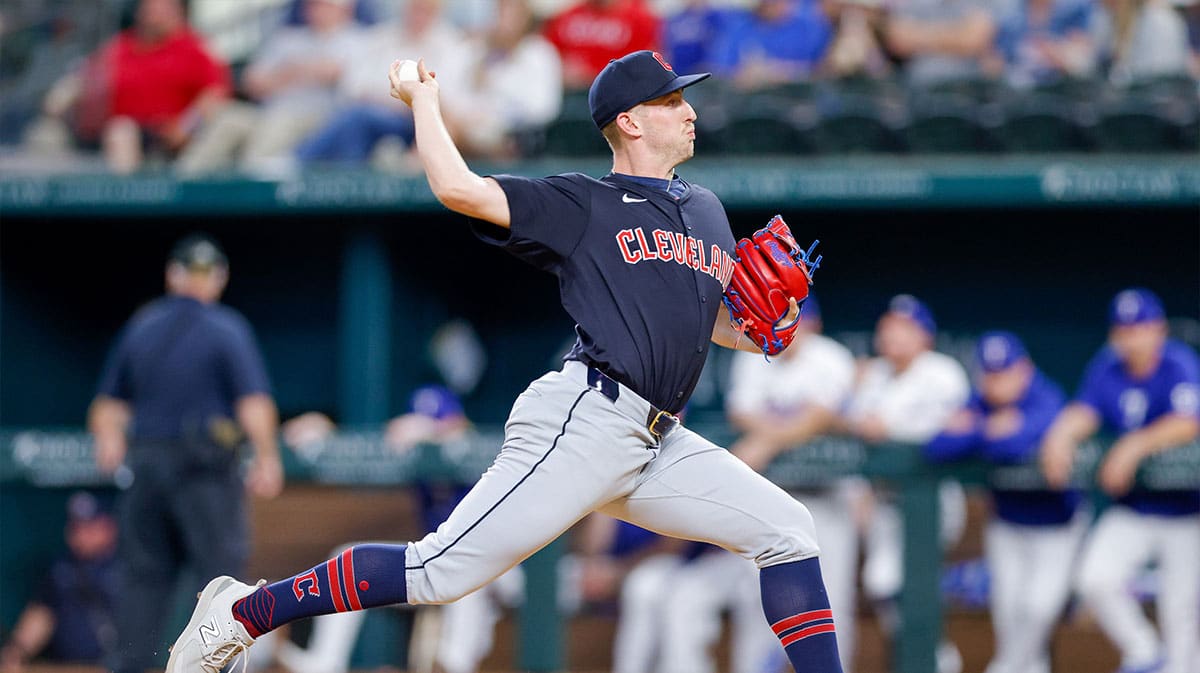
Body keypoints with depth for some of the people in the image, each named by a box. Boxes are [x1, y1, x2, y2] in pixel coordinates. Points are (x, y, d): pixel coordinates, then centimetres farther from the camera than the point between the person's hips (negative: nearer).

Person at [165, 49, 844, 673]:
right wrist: (424, 101, 6)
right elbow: (459, 188, -8)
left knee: (788, 531, -1)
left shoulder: (706, 210, 23)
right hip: (586, 420, -7)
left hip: (659, 446, 7)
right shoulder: (580, 205, 3)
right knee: (443, 570, -15)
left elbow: (716, 319, 31)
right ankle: (243, 612, -8)